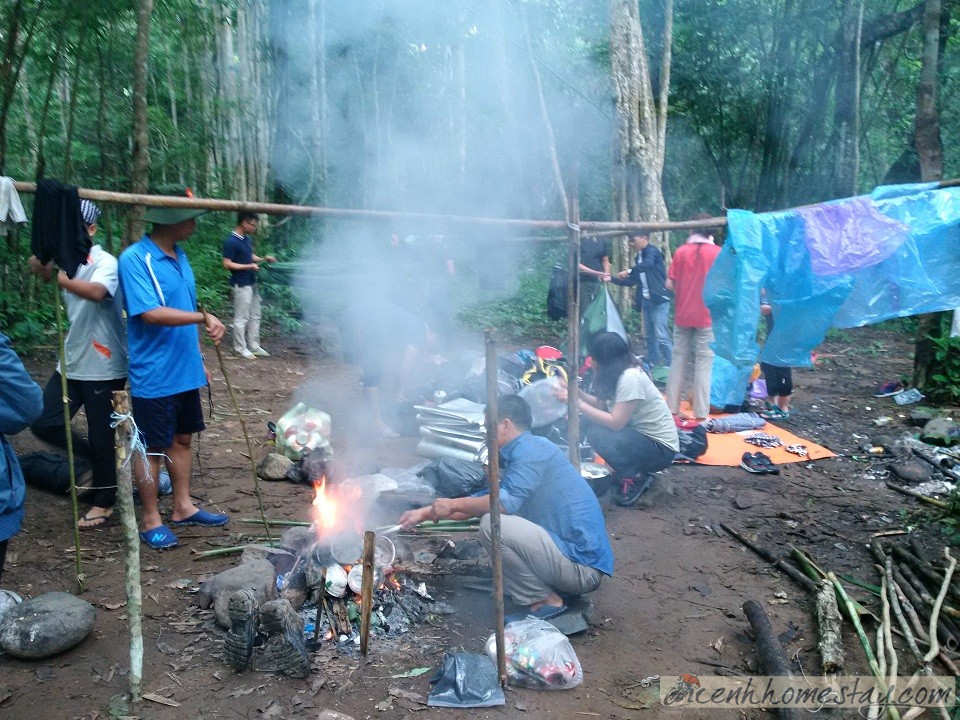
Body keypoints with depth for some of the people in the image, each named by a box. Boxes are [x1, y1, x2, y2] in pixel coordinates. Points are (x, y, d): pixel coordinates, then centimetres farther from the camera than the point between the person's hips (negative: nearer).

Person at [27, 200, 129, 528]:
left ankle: (104, 501, 22)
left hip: (104, 367, -7)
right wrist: (43, 264, -33)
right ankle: (93, 459, 31)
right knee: (43, 423, 8)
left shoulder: (106, 262, -15)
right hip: (72, 362, 7)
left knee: (101, 437, 3)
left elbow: (96, 292, -37)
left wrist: (56, 275, -49)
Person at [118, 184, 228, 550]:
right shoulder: (135, 259, -15)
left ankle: (183, 507, 30)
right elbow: (151, 313, -26)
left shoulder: (179, 256, 10)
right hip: (154, 377, -8)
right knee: (152, 448, 5)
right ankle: (150, 520, 19)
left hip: (185, 372, 8)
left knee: (181, 439, 17)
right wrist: (204, 317, -27)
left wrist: (199, 361, 17)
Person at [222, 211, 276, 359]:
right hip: (241, 285, -9)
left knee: (255, 316, 14)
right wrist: (249, 266, -19)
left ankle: (254, 346, 23)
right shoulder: (231, 241, -17)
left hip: (252, 283, 9)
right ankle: (240, 348, 9)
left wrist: (263, 259, 6)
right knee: (241, 318, -1)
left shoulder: (247, 239, 9)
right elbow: (227, 264, -18)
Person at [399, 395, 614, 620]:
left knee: (492, 524, -22)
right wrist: (426, 512, 22)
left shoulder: (530, 448, -13)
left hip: (582, 566, -10)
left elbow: (505, 502, -25)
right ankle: (554, 591, 13)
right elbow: (484, 501, 22)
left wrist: (454, 504, -10)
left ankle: (545, 602, -5)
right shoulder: (522, 451, 16)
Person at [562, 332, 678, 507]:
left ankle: (635, 478, -7)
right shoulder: (619, 374, 3)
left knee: (596, 433, -26)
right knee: (590, 423, -2)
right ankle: (624, 470, 7)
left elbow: (615, 423, -26)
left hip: (661, 449, -9)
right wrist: (578, 393, -3)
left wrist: (578, 403, -22)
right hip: (641, 436, 9)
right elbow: (602, 406, 8)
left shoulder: (630, 378, -24)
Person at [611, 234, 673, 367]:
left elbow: (648, 264, -29)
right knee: (649, 335, 13)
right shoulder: (639, 257, 19)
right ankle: (652, 363, 22)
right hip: (646, 301, 9)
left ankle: (670, 365, -3)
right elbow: (632, 280, 22)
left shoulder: (652, 251, -6)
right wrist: (612, 279, 16)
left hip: (659, 300, -9)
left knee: (662, 336, -10)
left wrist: (629, 271, -27)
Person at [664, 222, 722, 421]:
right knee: (703, 364, 0)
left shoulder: (681, 251, 2)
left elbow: (669, 284, 1)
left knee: (679, 360, 10)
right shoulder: (717, 252, -4)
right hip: (707, 317, -3)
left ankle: (672, 408, 14)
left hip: (682, 316, 3)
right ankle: (701, 413, 1)